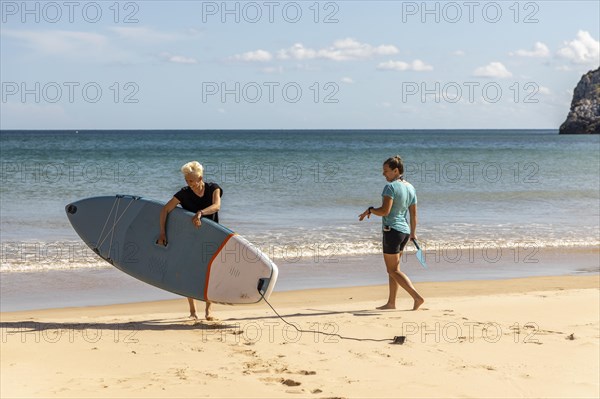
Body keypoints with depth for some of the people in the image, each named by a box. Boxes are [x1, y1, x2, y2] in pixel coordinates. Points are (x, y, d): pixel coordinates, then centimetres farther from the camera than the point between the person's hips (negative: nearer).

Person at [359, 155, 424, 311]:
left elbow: (384, 211, -23)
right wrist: (413, 233, 21)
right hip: (405, 231, 9)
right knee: (393, 268, 17)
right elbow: (413, 213, 13)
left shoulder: (391, 187, -16)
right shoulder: (410, 188, 9)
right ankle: (391, 302, 21)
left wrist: (370, 210, -5)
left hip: (392, 230, -9)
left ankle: (417, 297, -12)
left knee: (393, 270, -2)